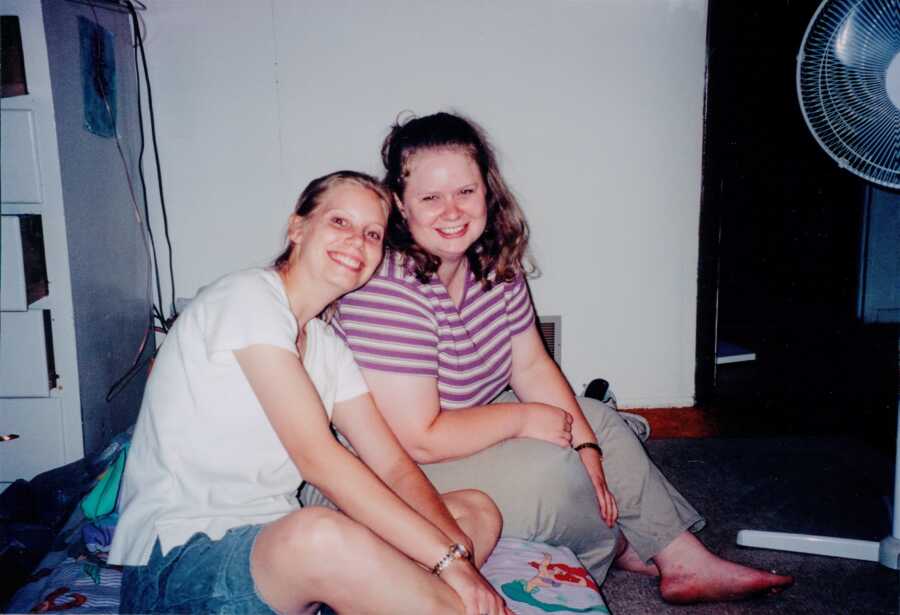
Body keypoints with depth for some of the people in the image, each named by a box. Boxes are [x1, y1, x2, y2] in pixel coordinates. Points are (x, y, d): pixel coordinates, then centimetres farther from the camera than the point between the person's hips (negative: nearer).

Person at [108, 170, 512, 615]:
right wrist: (449, 558, -22)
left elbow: (393, 466, 4)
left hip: (275, 541, 8)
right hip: (176, 562, -8)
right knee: (319, 534, -40)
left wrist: (461, 555, -13)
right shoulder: (248, 296, -12)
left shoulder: (328, 347, 13)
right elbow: (317, 458, -21)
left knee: (478, 512, 1)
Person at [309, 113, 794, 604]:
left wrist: (587, 449, -7)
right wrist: (524, 418, -18)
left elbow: (531, 365, 2)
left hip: (465, 425, 9)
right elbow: (418, 440, -30)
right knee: (547, 468, -23)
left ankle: (686, 564, 16)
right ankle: (616, 549, 12)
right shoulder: (387, 295, -31)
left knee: (599, 420, 8)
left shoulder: (494, 262, -5)